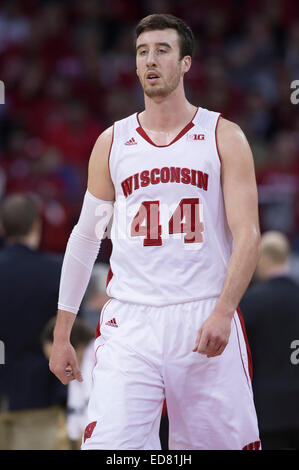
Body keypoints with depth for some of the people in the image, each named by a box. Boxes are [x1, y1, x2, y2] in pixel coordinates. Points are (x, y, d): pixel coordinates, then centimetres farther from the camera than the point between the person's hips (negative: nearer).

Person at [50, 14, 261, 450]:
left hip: (206, 320, -1)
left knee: (231, 440, 0)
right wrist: (61, 333, 14)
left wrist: (223, 312, -18)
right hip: (129, 323, 1)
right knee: (105, 444, -16)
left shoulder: (223, 137, 4)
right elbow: (85, 237, 17)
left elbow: (248, 234, -3)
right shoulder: (112, 142, 11)